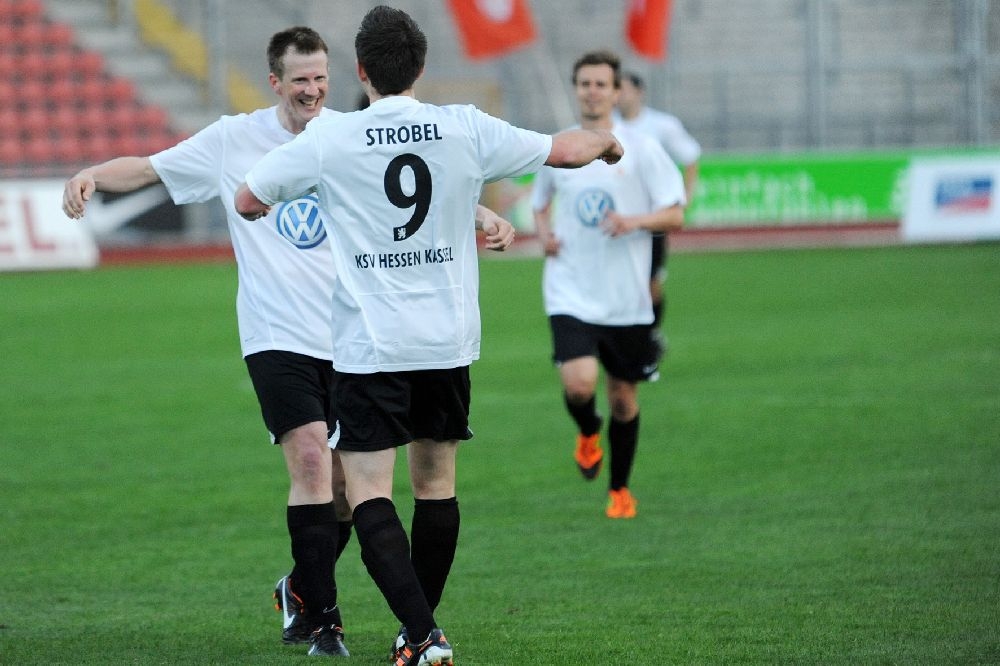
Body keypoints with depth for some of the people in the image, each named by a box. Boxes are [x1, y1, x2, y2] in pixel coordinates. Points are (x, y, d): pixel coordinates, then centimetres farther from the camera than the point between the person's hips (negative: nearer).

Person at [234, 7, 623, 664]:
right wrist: (604, 139, 33)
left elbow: (248, 202, 2)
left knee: (370, 494, -4)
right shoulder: (466, 129, -1)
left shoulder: (328, 139, -7)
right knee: (436, 483, 17)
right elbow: (564, 150, 10)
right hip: (449, 340, 3)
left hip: (369, 346, -3)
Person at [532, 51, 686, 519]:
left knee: (624, 395, 8)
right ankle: (587, 433, 15)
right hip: (571, 293, 0)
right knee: (578, 383, -21)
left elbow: (675, 215, -2)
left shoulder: (641, 150, -2)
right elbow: (540, 204, 22)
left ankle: (620, 489, 28)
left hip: (625, 299, 0)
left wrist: (635, 221, -21)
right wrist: (544, 234, 0)